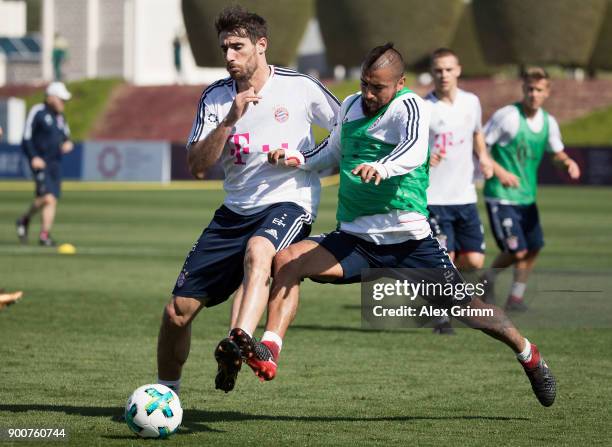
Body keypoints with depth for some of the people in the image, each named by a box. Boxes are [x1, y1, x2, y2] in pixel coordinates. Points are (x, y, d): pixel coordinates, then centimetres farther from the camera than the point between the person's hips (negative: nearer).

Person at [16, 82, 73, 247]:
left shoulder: (60, 117, 14)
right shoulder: (37, 112, -7)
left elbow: (66, 136, 25)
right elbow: (27, 138, -8)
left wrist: (67, 143, 0)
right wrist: (33, 157, -19)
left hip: (55, 163, 7)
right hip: (40, 163, -7)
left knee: (52, 200, 1)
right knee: (47, 197, -18)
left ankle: (44, 234, 7)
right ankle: (25, 220, 5)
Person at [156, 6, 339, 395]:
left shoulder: (300, 88, -4)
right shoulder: (215, 97, 4)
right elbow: (197, 167, -6)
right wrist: (230, 119, -17)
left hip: (289, 203, -4)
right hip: (236, 211, 4)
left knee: (257, 251, -42)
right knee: (178, 311, 0)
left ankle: (240, 342, -60)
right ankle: (166, 392, 23)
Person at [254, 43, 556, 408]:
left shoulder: (410, 107, -11)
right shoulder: (350, 107, 10)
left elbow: (414, 151, -32)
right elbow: (334, 151, 29)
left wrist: (381, 167, -52)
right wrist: (297, 160, 9)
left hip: (408, 240, -5)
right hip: (355, 240, 5)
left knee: (467, 308, 2)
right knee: (287, 260, -19)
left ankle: (528, 353, 29)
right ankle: (269, 353, -25)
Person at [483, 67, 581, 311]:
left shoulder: (548, 122, 5)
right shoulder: (506, 116, -15)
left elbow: (557, 153, 18)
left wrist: (568, 162, -5)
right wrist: (498, 170, -24)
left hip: (527, 197, 7)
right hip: (501, 195, -7)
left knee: (533, 248, 6)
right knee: (517, 251, -11)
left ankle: (516, 297, 22)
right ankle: (489, 277, 17)